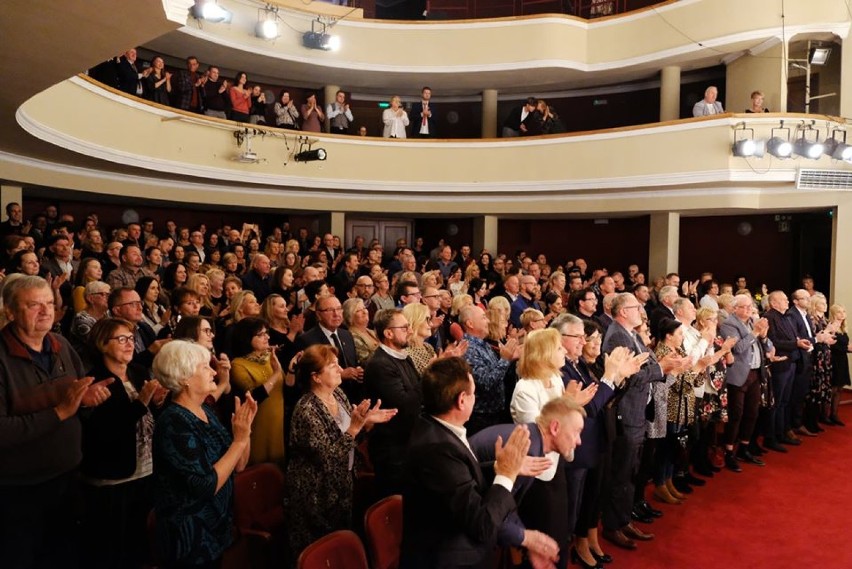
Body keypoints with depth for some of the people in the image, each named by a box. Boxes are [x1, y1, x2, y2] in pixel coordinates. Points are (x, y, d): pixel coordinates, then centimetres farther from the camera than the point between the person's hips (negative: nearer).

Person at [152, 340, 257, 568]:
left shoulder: (205, 412, 3)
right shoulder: (174, 423, -23)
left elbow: (238, 465, 5)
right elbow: (207, 486, -26)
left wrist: (244, 428, -9)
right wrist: (240, 440, -23)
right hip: (190, 538, -8)